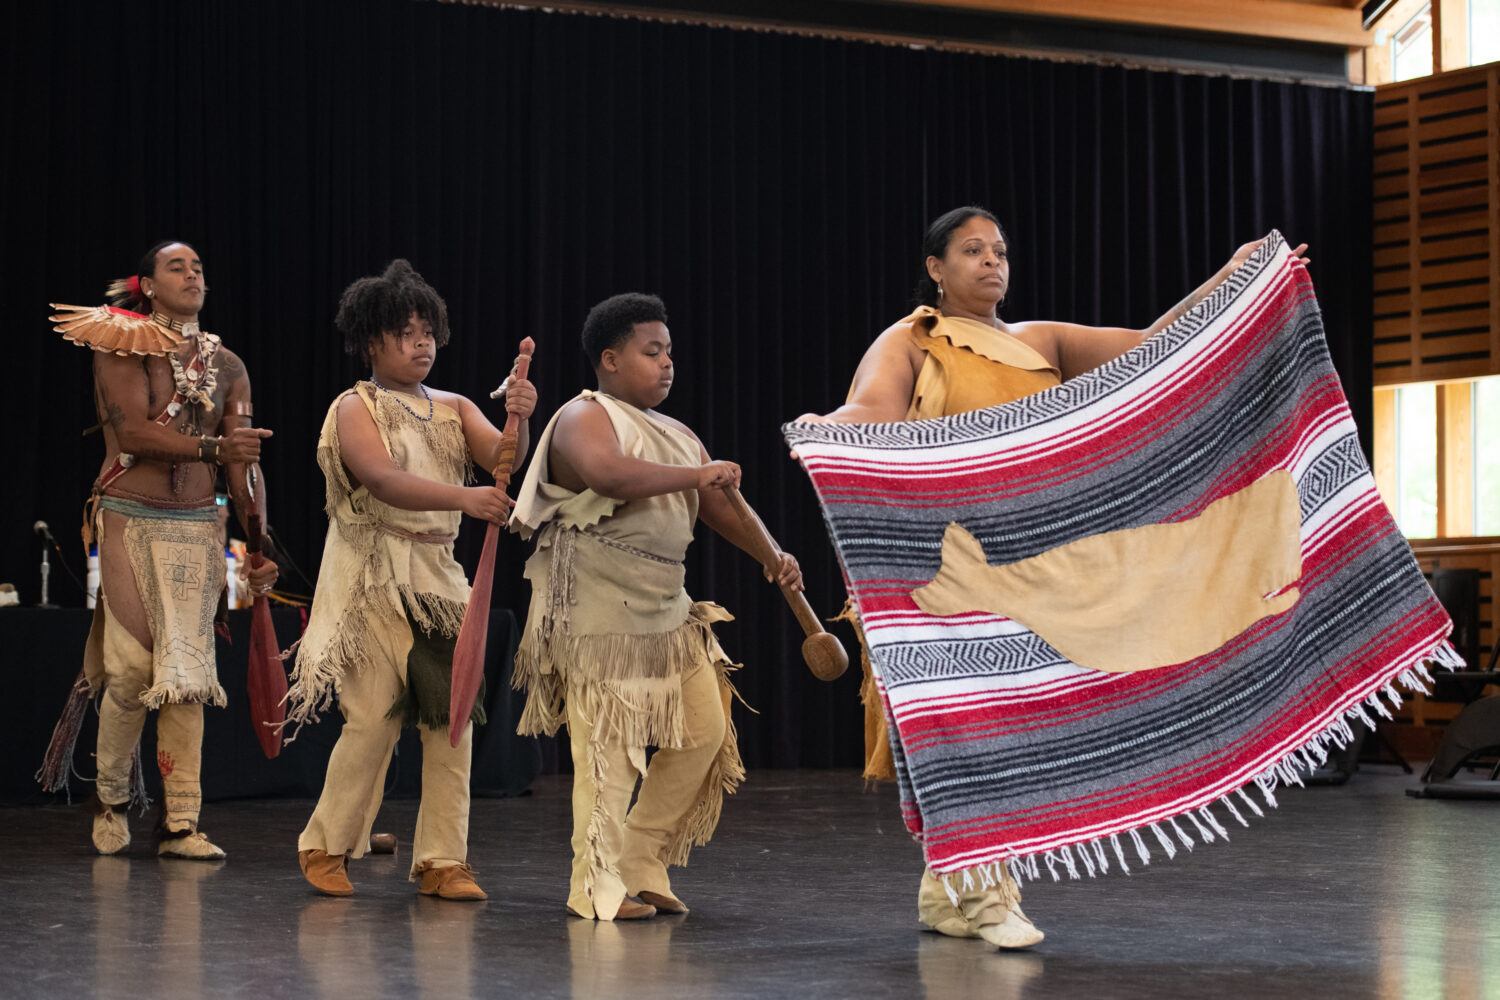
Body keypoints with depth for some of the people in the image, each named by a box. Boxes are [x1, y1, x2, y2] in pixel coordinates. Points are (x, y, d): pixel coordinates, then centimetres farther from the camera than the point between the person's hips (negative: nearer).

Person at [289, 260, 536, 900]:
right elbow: (385, 482, -21)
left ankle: (441, 860, 4)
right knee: (374, 717, -7)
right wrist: (462, 498, -36)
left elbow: (501, 458, -6)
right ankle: (326, 847, 11)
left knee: (453, 715, -3)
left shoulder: (453, 409, 12)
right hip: (373, 577, -5)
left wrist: (518, 420, -27)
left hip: (439, 575, 5)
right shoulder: (354, 409, -3)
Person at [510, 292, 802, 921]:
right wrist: (695, 475, -26)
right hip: (597, 608, -9)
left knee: (705, 728, 6)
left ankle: (641, 863, 17)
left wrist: (773, 557, -2)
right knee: (607, 744, -8)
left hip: (665, 609, 9)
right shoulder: (585, 417, -8)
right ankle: (599, 887, 0)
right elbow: (609, 474, -30)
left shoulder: (676, 436, 19)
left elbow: (721, 506, 15)